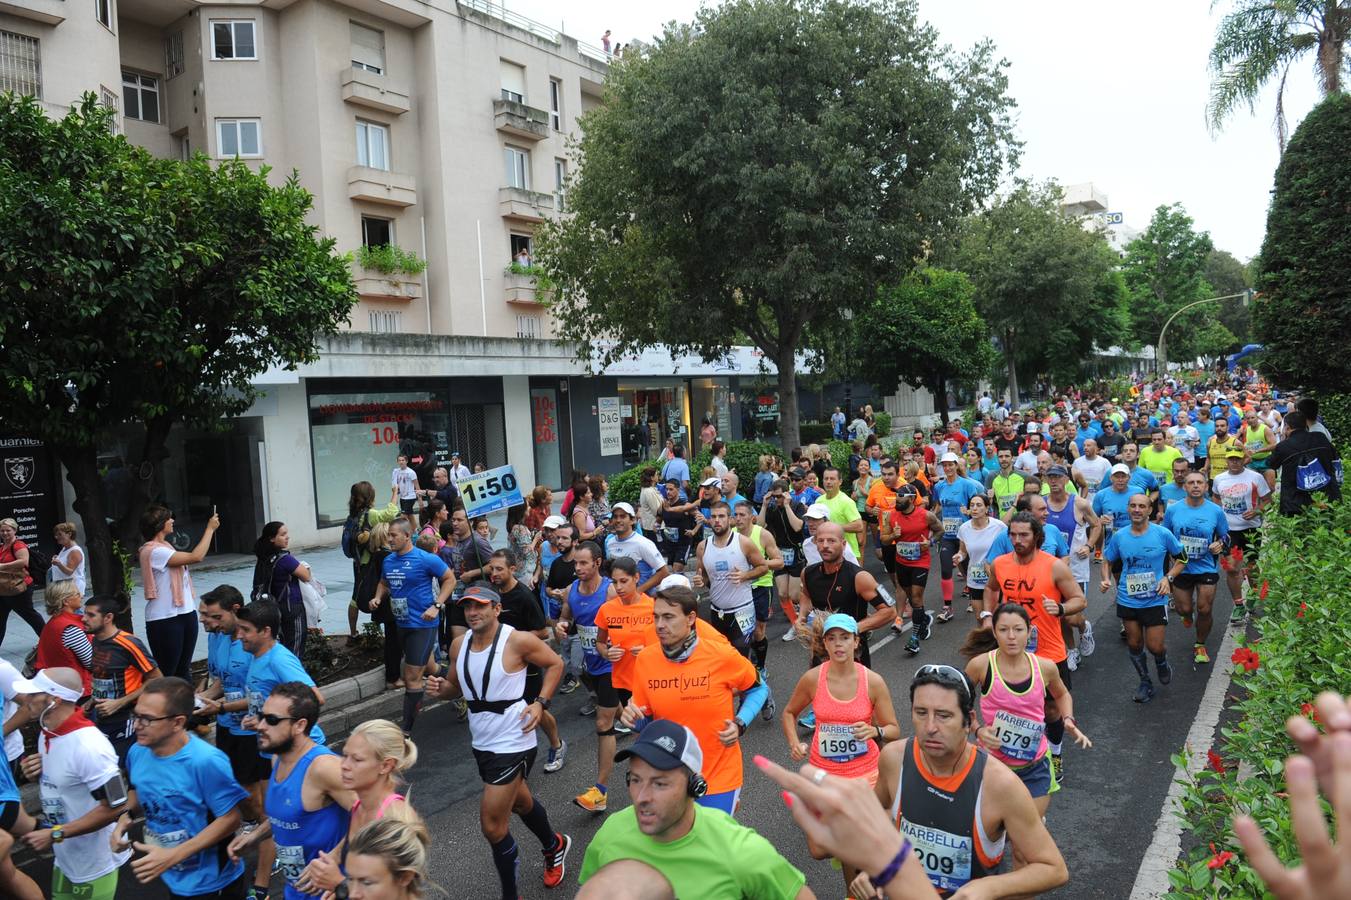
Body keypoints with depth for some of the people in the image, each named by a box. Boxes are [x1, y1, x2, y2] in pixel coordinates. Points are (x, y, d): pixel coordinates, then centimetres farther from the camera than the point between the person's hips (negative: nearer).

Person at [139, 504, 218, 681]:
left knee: (183, 668, 15)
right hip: (165, 620, -10)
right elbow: (196, 557, -22)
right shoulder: (153, 551, -18)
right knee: (166, 673, -3)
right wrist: (210, 529, -14)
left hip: (185, 612, 10)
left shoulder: (164, 547, 13)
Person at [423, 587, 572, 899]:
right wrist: (440, 687, -9)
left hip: (512, 743, -7)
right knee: (518, 801, 27)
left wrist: (540, 703, -16)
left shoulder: (517, 640, -19)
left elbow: (555, 664, -6)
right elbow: (456, 685, 13)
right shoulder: (459, 645, -1)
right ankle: (554, 846, 54)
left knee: (492, 824, -6)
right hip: (481, 742, 7)